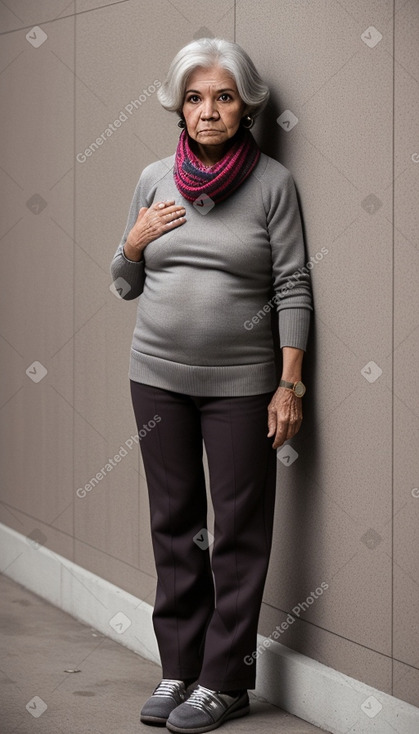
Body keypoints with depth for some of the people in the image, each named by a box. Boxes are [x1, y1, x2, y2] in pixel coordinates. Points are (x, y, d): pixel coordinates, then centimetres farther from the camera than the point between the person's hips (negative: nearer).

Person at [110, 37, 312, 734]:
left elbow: (292, 287, -5)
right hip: (158, 375, 4)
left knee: (240, 532, 0)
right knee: (175, 524, 9)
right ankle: (178, 668, 19)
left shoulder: (272, 181, -4)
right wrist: (134, 244, -6)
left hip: (241, 382, -3)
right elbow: (127, 285, 15)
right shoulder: (154, 178, 6)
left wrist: (291, 383, -9)